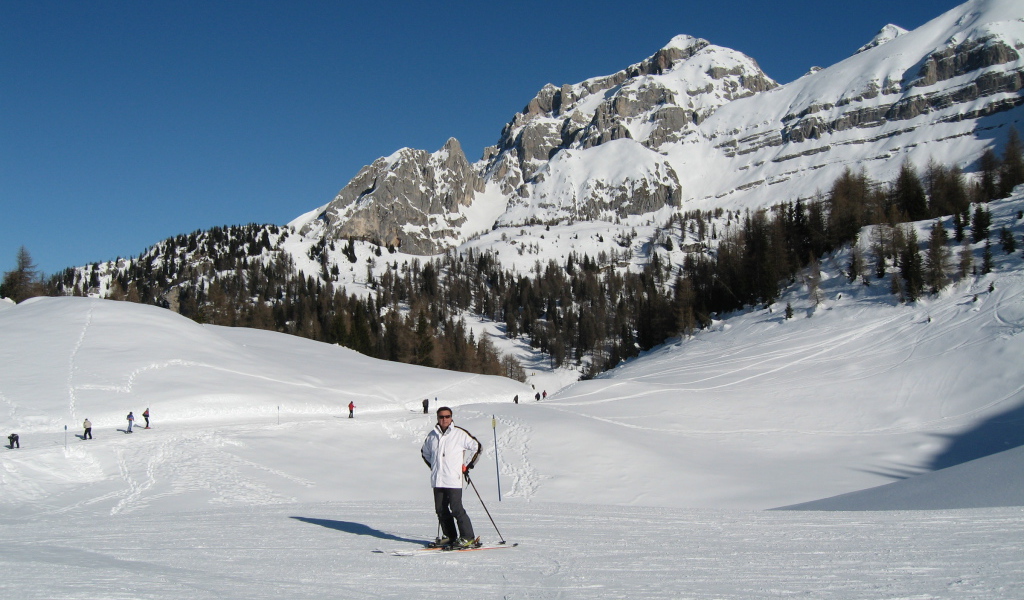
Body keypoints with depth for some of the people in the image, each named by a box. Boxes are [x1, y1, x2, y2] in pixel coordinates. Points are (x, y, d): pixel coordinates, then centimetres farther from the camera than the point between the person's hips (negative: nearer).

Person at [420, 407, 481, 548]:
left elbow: (477, 447, 4)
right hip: (437, 480, 6)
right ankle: (450, 536, 19)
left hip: (454, 479, -5)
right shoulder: (432, 436, 10)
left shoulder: (460, 433, -4)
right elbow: (424, 452, 28)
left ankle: (468, 538, -4)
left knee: (456, 509, -10)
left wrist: (467, 466, 3)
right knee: (441, 509, 7)